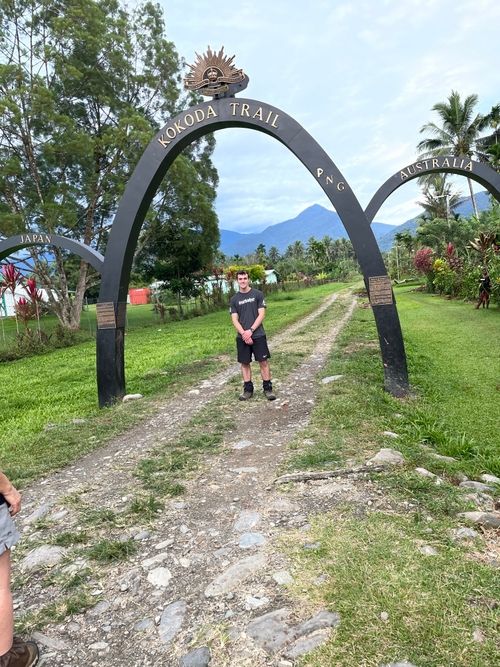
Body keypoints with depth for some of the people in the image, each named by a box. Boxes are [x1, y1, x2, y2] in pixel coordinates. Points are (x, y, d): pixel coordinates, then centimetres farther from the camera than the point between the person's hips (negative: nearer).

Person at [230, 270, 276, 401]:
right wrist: (244, 334, -12)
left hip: (258, 335, -2)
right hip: (242, 337, 2)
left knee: (263, 362, -1)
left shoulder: (257, 294, 1)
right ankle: (248, 389, 17)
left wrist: (250, 330, -13)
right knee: (245, 363, 7)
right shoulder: (234, 299, 7)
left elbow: (261, 314, -5)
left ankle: (268, 388, 9)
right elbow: (235, 320, 2)